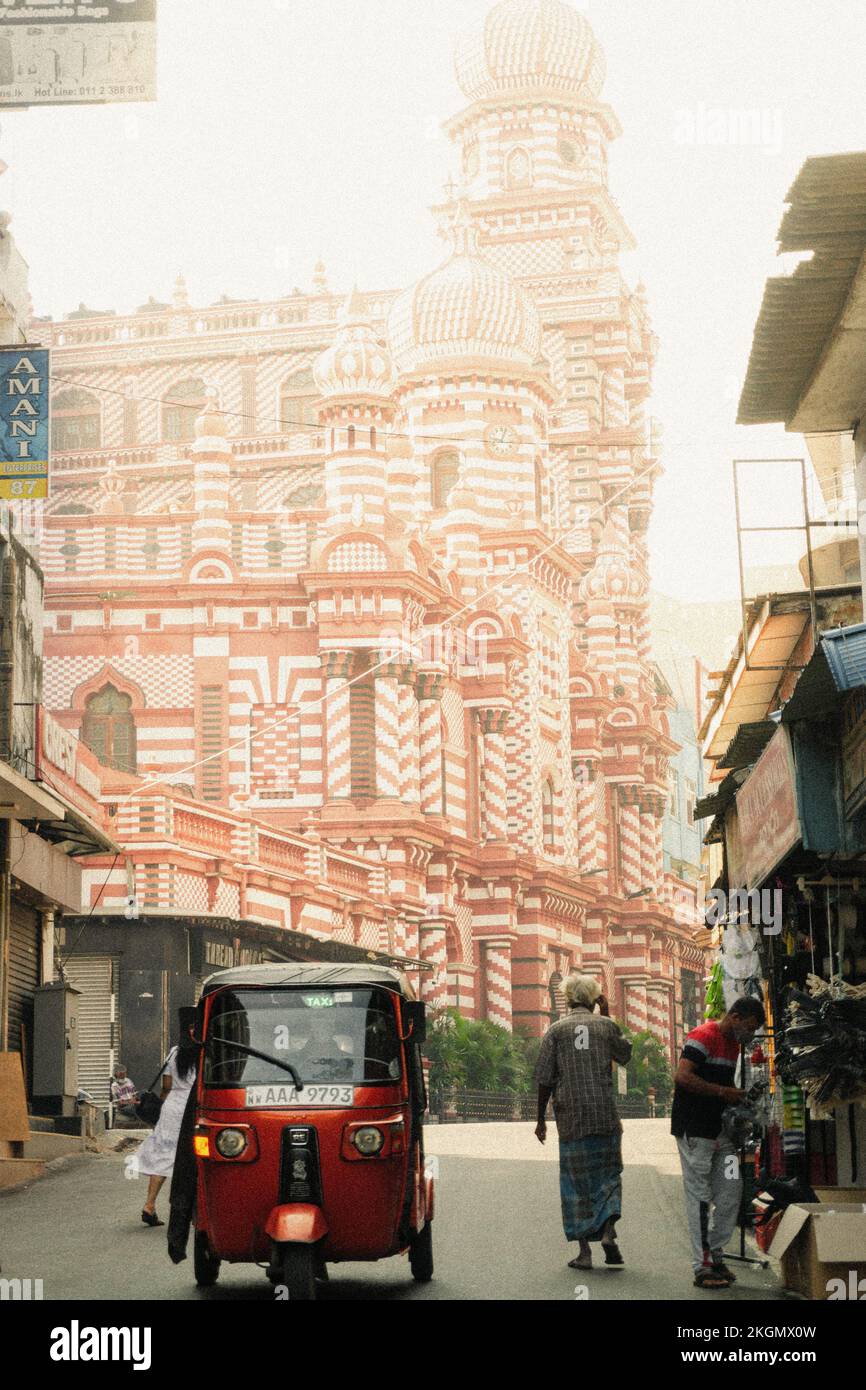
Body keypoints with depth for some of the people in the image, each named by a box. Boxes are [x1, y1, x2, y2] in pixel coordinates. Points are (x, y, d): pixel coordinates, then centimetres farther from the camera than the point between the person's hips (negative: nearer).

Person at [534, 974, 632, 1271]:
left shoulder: (556, 1030, 0)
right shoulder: (605, 1026, 3)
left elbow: (544, 1079, -2)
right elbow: (624, 1055, 23)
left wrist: (541, 1119, 6)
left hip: (571, 1118, -1)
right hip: (606, 1116, 1)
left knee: (576, 1181, 6)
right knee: (608, 1175, 12)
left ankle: (584, 1251, 4)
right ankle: (608, 1231, -9)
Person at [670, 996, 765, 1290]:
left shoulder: (733, 1044, 16)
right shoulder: (703, 1037, -14)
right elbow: (682, 1077, -25)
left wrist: (738, 1098, 9)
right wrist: (723, 1092, -22)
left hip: (719, 1130, 9)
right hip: (694, 1130, -9)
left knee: (730, 1192, 7)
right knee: (700, 1197, -5)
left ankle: (715, 1253, 18)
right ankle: (702, 1267, -2)